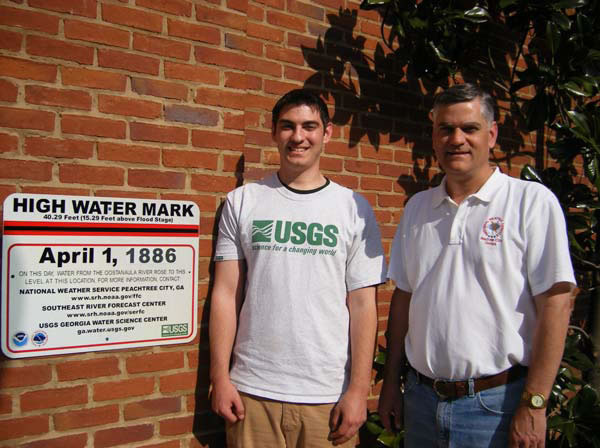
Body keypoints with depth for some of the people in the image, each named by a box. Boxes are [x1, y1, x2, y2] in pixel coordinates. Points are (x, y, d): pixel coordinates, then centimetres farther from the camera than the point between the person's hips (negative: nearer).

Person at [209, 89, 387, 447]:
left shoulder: (354, 208, 0)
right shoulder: (243, 201, 2)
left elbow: (363, 304, -1)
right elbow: (226, 293, 1)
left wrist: (359, 390, -5)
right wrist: (220, 378, -2)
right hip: (252, 391, 1)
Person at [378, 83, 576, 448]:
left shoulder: (533, 201, -8)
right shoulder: (417, 207, 6)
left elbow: (556, 302, -12)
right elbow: (403, 298, 9)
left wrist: (533, 405, -14)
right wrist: (392, 382, 8)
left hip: (496, 402, -4)